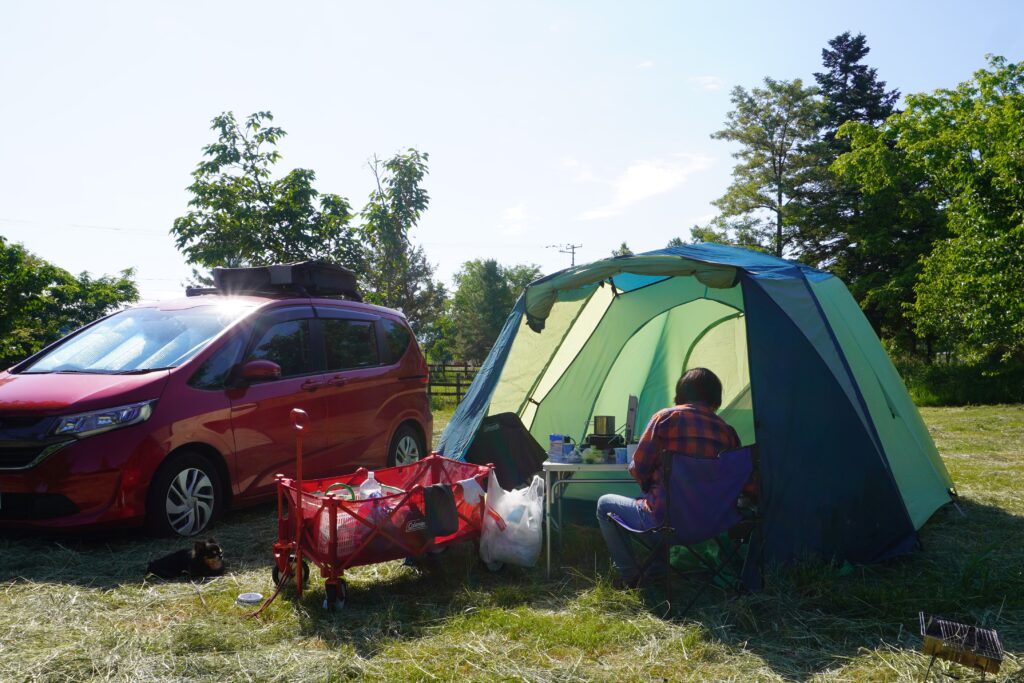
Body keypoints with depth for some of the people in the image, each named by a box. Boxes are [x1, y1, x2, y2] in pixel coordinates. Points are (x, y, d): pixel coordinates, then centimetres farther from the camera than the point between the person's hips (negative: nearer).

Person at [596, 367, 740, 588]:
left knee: (605, 504, 20)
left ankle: (629, 576, 20)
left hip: (663, 521, -5)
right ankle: (658, 571, 31)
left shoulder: (666, 417, -8)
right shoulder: (727, 431, 2)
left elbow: (638, 469, -5)